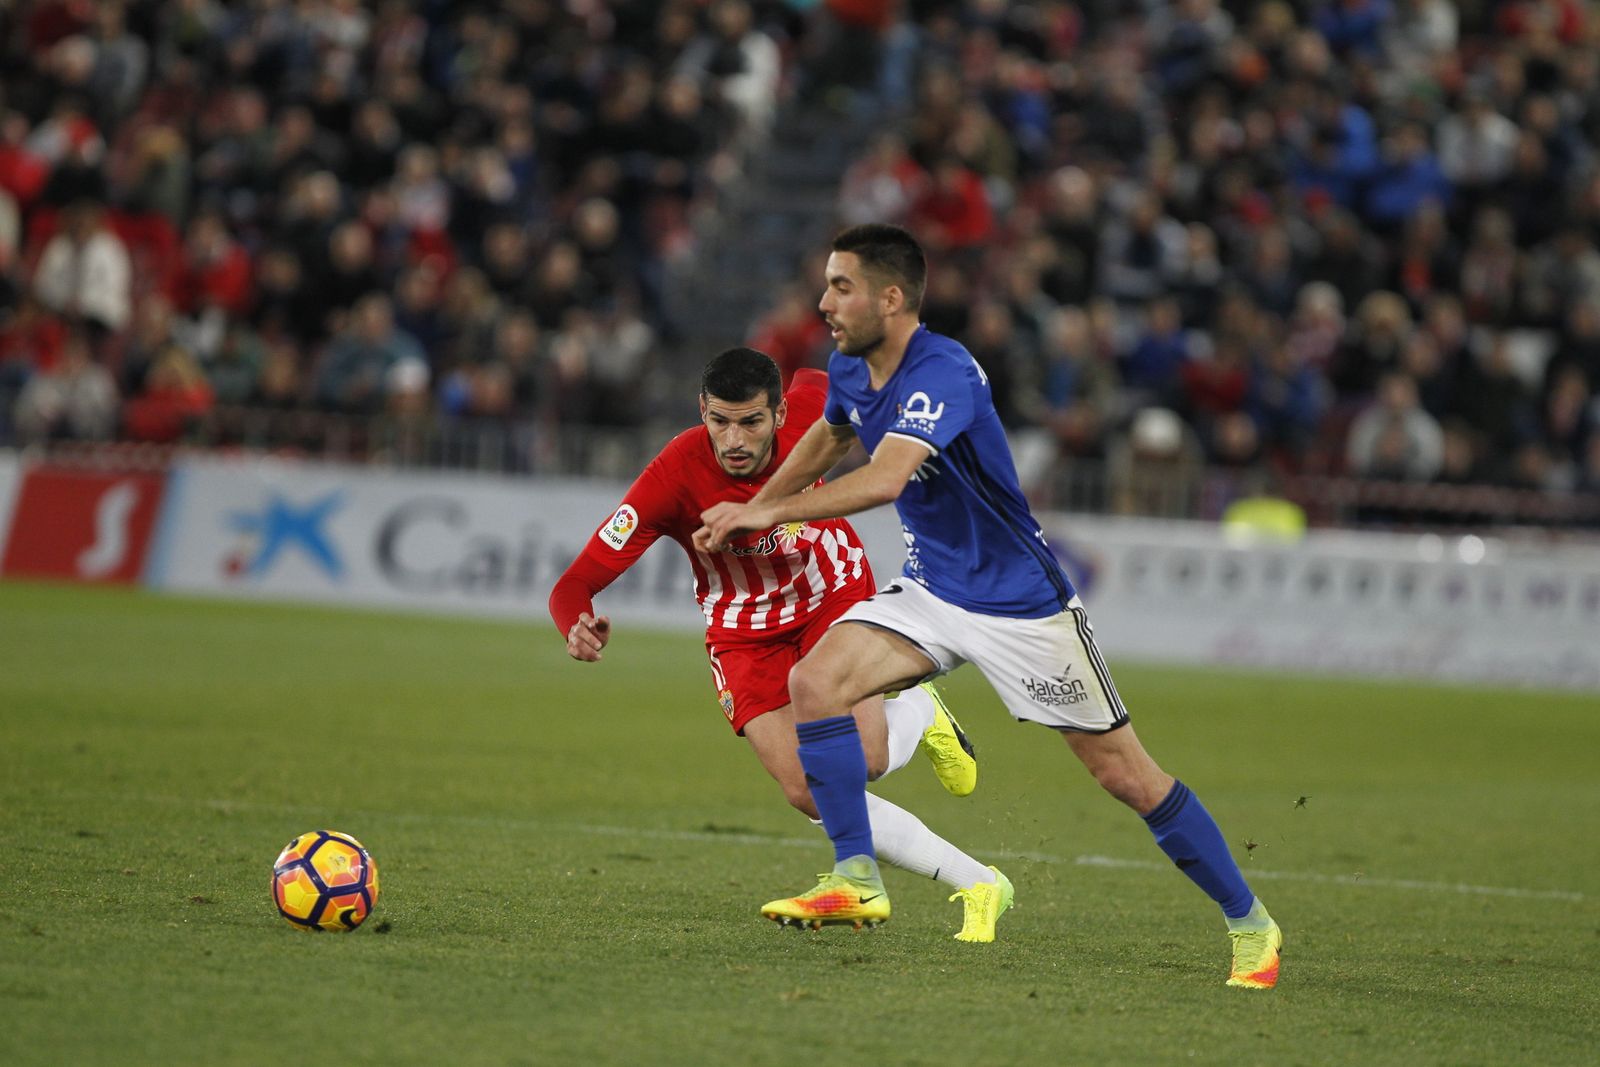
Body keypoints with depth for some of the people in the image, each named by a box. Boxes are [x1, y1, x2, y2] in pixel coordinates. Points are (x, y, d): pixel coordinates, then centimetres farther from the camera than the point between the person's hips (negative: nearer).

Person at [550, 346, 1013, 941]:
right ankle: (975, 884, -1)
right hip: (744, 635, -1)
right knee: (810, 794, -16)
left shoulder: (807, 411, -24)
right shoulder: (673, 479, -31)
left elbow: (815, 381, 6)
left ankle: (918, 713, 17)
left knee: (863, 760, -21)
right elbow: (575, 584, -33)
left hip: (834, 596, 1)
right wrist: (578, 630, -53)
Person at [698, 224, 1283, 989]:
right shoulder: (850, 370, 0)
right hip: (930, 593, 7)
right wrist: (749, 509, 21)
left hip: (1019, 602, -7)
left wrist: (767, 512, -37)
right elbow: (827, 439, 25)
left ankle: (1249, 922, 11)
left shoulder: (943, 374, -27)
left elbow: (884, 479, -41)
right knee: (813, 681, -15)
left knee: (1126, 776, -3)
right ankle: (857, 880, -10)